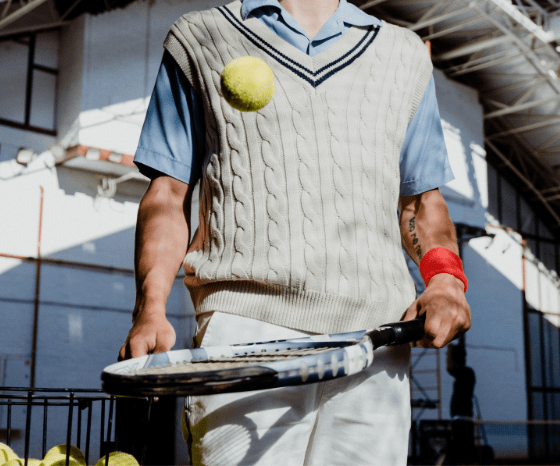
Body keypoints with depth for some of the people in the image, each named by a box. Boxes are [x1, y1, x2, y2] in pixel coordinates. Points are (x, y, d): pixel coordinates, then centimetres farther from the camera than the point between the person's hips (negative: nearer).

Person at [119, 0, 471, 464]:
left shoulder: (406, 55, 24)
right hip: (245, 326, -2)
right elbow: (169, 196, 13)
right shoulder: (198, 40, 18)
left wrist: (445, 277, 3)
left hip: (374, 337, 2)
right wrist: (151, 310, -3)